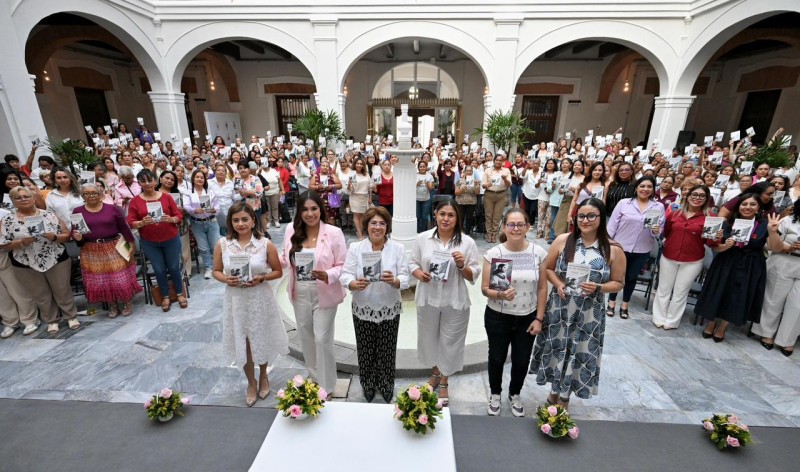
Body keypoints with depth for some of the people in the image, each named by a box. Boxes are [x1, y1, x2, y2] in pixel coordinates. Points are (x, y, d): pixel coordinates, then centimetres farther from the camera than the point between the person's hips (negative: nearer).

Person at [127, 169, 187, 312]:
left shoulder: (166, 197, -4)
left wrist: (171, 219, -23)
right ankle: (165, 297, 27)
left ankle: (180, 294, 26)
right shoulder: (135, 201, -3)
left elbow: (179, 216, -2)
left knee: (174, 267, 8)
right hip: (149, 243, 1)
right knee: (159, 270, 10)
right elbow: (130, 223, -4)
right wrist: (142, 222, -24)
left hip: (171, 239, -1)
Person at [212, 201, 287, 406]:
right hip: (236, 300, 2)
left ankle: (263, 376, 45)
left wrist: (261, 278, -20)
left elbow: (278, 271, -3)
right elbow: (216, 271, 5)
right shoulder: (222, 245, -5)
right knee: (242, 343, 14)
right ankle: (251, 383, 39)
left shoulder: (265, 244, -11)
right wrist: (226, 279, -15)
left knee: (261, 341, 16)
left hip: (260, 299, -1)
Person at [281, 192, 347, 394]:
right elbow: (286, 258, 9)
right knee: (306, 337, 20)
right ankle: (313, 377, 46)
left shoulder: (334, 233, -16)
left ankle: (326, 386, 25)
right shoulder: (291, 229, -4)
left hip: (324, 294, -4)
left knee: (322, 339, 2)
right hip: (300, 293, 5)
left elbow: (343, 266, -14)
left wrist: (327, 275, -31)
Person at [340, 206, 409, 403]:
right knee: (365, 350, 15)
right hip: (363, 310, 0)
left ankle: (386, 386, 40)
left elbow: (405, 278, -9)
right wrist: (355, 284, -31)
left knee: (387, 350, 13)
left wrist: (394, 281, -31)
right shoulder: (355, 248, -5)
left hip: (389, 310, 0)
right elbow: (345, 275, -9)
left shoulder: (398, 248, -5)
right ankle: (368, 385, 42)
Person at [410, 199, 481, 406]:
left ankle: (444, 382, 38)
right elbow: (413, 263, 3)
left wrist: (462, 265, -24)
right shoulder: (422, 238, -5)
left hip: (454, 302, -1)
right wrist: (418, 273, -18)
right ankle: (435, 372, 49)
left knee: (449, 341, 13)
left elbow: (474, 276, -5)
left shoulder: (467, 242, -9)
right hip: (427, 299, 2)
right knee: (430, 338, 20)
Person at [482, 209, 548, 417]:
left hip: (527, 318, 2)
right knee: (497, 358, 18)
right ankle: (495, 394, 45)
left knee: (521, 361, 18)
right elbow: (485, 289, -11)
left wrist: (539, 318, -3)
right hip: (498, 317, -1)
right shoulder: (493, 254, -14)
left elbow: (542, 288, -2)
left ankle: (515, 394, 47)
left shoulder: (539, 253, -9)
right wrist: (500, 295, -31)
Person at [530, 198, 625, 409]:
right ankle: (554, 392, 42)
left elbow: (617, 283, 1)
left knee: (579, 354, 12)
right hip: (559, 309, 1)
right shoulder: (563, 240, -6)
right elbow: (548, 268, 4)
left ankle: (564, 399, 37)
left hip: (589, 314, -1)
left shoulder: (613, 250, -7)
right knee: (556, 350, 15)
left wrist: (597, 287, -19)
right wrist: (558, 284, -14)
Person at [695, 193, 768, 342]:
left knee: (737, 298, 8)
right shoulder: (728, 223, -1)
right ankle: (711, 323, 29)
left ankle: (722, 327, 29)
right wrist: (726, 245, -22)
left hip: (750, 268, 0)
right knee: (717, 294, 7)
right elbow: (716, 248, -3)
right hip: (726, 265, 1)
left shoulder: (764, 225, -4)